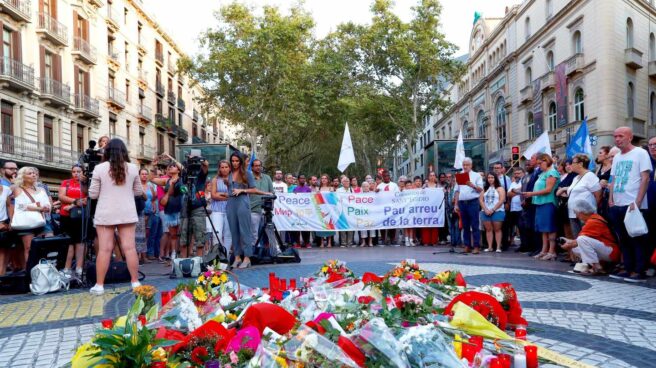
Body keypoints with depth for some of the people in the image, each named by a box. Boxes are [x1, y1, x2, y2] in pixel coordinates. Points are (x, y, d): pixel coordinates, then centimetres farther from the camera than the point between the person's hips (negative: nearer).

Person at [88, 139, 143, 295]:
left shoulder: (99, 168, -5)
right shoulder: (132, 168, 1)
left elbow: (93, 194, -1)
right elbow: (139, 191, 11)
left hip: (105, 213, -1)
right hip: (127, 213, 1)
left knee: (104, 249, 0)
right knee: (129, 247, 3)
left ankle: (99, 285, 5)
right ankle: (135, 282, 8)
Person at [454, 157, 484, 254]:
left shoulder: (476, 175, 6)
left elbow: (480, 189, -1)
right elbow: (457, 191, 14)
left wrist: (472, 185, -18)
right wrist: (456, 204, 9)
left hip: (473, 202, -4)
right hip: (462, 203, 4)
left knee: (474, 225, -6)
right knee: (465, 226, 6)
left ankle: (476, 246, -4)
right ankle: (467, 246, 10)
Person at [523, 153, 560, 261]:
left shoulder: (552, 172, -7)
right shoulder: (542, 173, 19)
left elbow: (548, 190, -15)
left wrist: (532, 193, -15)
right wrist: (531, 195, 4)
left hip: (548, 203, -8)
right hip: (540, 203, 8)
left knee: (549, 228, -6)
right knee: (543, 229, 8)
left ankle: (551, 252, -4)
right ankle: (544, 251, 11)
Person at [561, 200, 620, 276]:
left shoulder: (593, 222, -19)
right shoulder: (592, 219, 11)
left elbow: (582, 239, -17)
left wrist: (570, 245, -2)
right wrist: (570, 242, 10)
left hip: (611, 253, -10)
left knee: (582, 240, -28)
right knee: (575, 248, 11)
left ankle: (597, 268, -21)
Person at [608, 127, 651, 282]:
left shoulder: (640, 153, -4)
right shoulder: (617, 157, 16)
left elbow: (645, 179, -10)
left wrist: (637, 202, -16)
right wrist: (611, 199, 8)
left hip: (634, 205, -7)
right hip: (617, 206, 7)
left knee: (637, 240, -2)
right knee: (624, 240, 11)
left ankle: (639, 271, 3)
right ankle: (628, 268, 18)